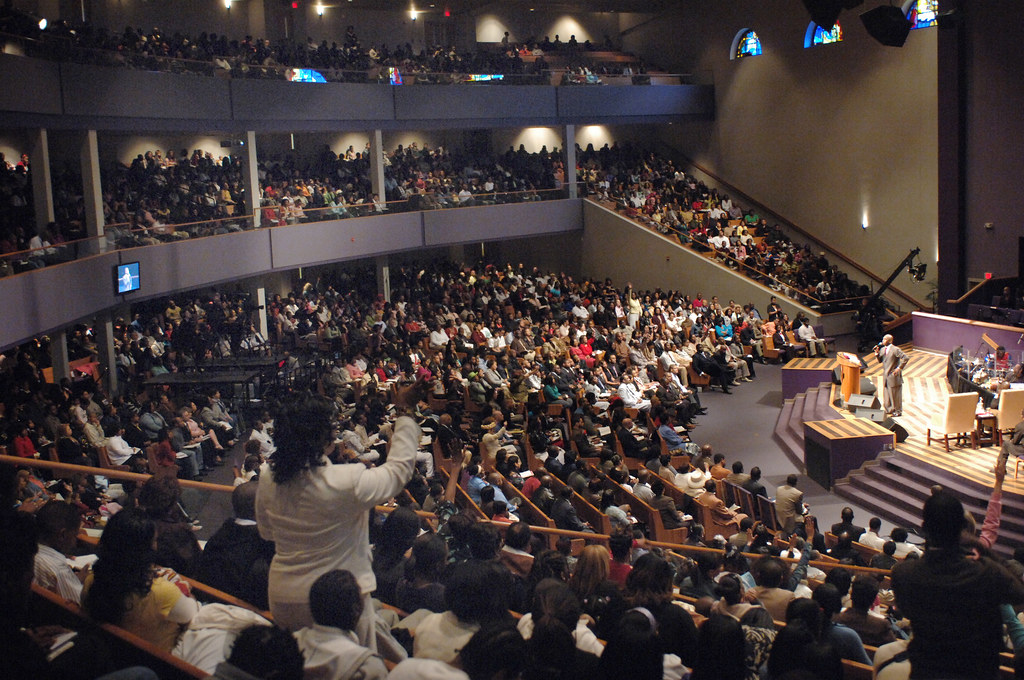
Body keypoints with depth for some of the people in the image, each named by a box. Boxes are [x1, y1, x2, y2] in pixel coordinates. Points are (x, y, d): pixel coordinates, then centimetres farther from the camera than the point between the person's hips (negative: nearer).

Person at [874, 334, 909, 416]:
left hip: (894, 375, -7)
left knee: (895, 394, 0)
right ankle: (889, 409, 22)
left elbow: (906, 358, -17)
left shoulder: (895, 349, -13)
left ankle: (898, 411, 10)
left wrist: (899, 368, -17)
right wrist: (877, 353, -3)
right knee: (886, 393, 11)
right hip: (886, 376, 7)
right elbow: (880, 361, 13)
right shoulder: (882, 349, 10)